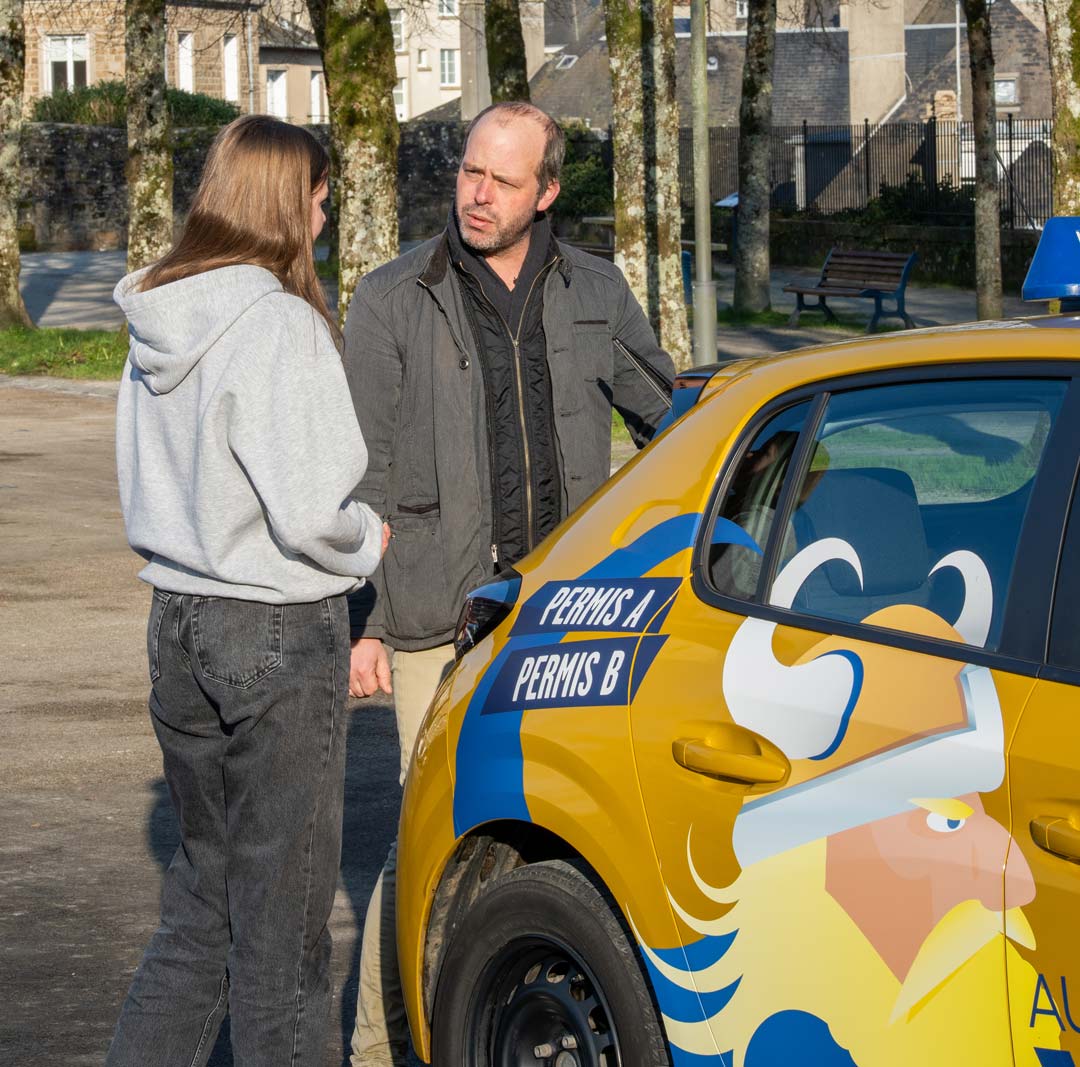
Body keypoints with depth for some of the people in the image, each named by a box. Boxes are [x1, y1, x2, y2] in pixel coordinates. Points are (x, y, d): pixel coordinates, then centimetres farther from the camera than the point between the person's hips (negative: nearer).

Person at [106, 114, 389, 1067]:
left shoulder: (157, 324, 7)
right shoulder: (278, 327, -18)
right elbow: (308, 512, -23)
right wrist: (368, 541, -2)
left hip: (179, 624, 7)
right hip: (279, 633, -7)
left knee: (205, 888, 17)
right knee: (280, 912, 3)